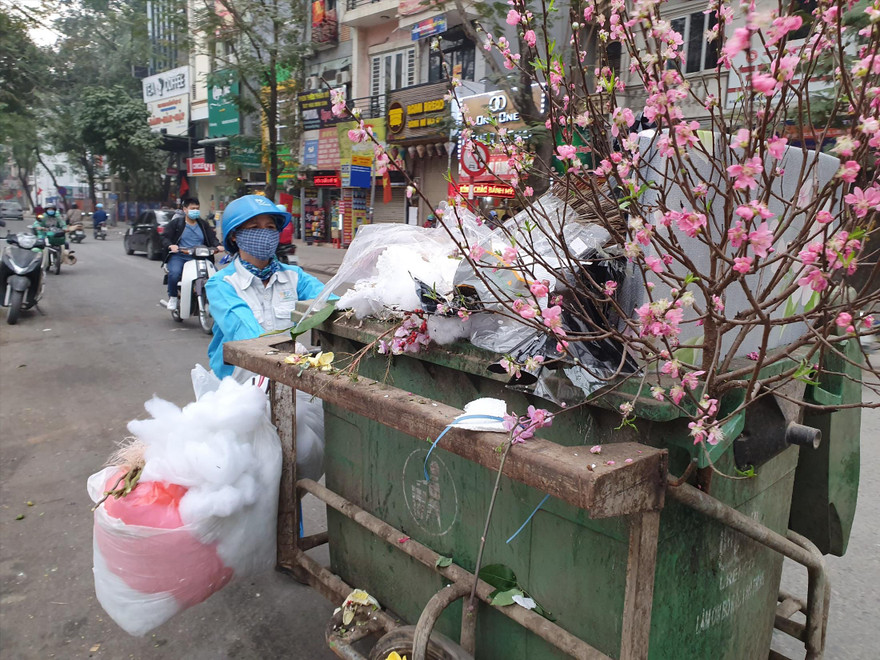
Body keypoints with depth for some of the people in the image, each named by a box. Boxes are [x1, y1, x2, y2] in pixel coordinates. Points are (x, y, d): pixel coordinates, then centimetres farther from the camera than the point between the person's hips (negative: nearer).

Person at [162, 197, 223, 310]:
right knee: (174, 273, -34)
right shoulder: (175, 223, 9)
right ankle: (172, 297, -7)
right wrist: (171, 245, -20)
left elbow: (212, 237, 13)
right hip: (179, 256, -3)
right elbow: (165, 238, 3)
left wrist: (217, 245, -10)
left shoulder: (203, 224, 20)